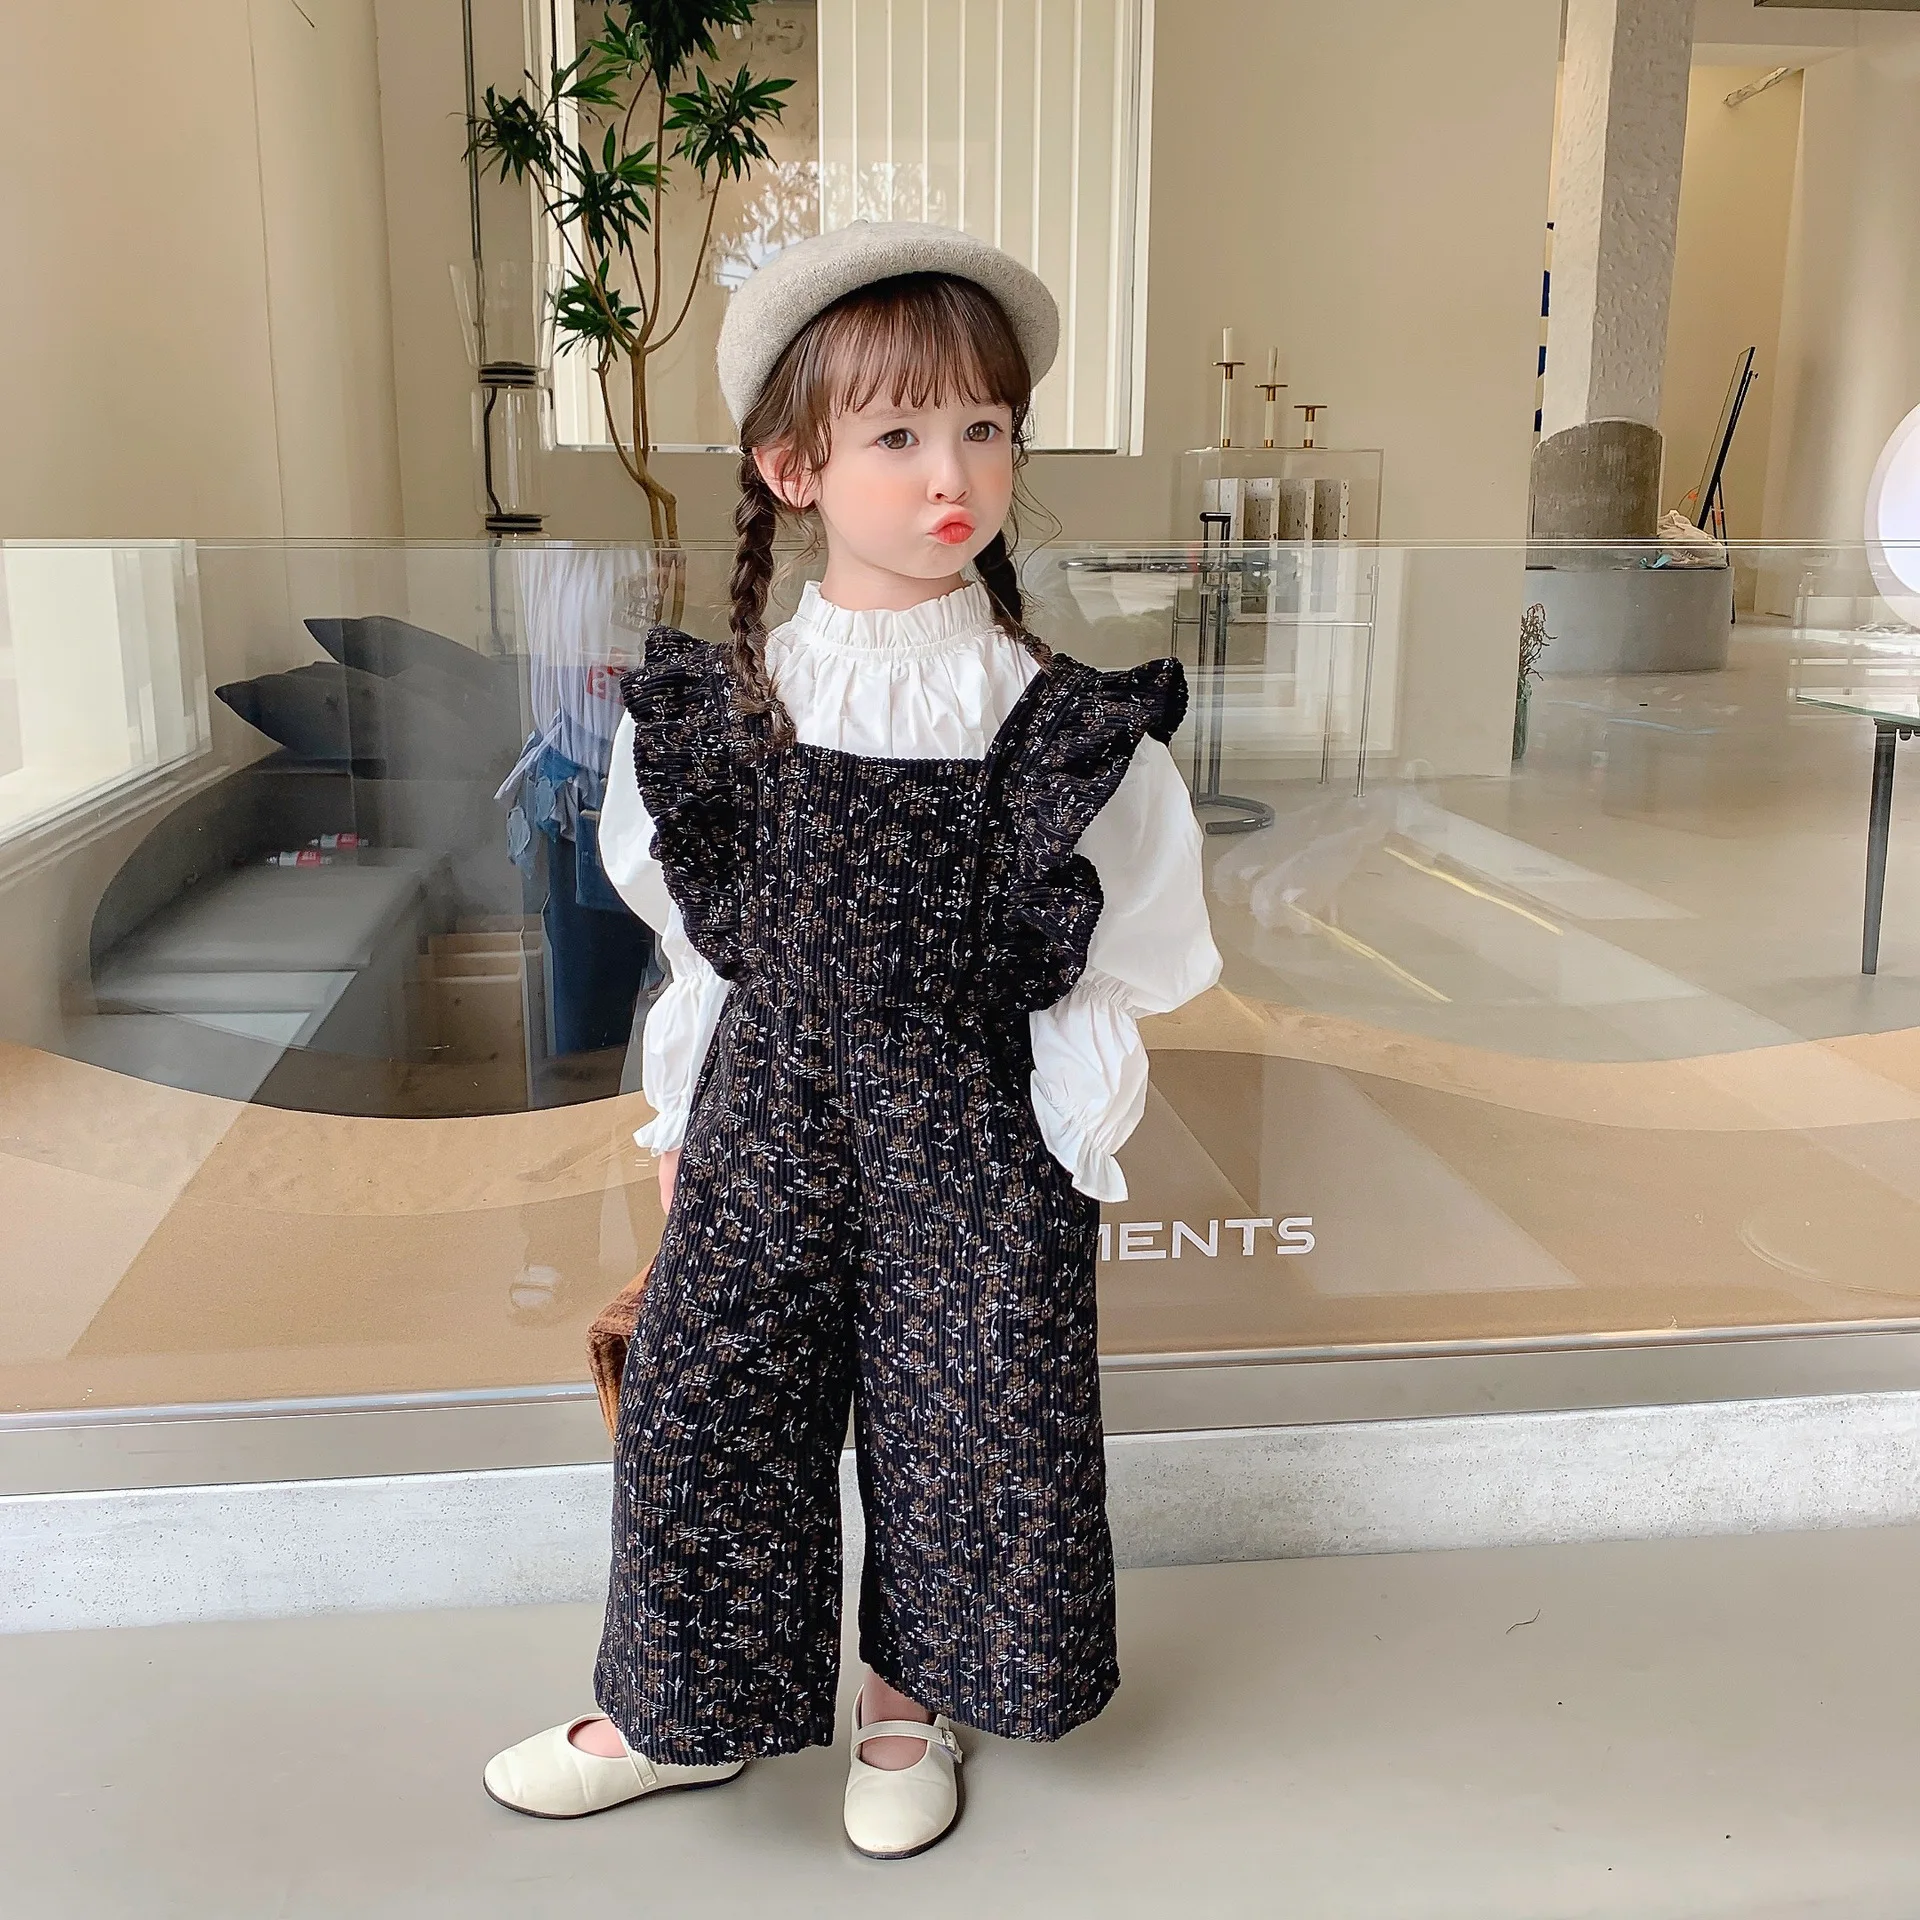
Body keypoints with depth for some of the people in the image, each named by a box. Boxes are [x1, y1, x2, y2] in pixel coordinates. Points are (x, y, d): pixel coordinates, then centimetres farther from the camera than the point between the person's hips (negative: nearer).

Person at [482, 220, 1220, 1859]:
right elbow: (695, 944, 5)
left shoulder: (1060, 720, -9)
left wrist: (1073, 1156, -2)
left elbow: (1110, 968, -2)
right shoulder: (717, 706, -4)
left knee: (957, 1423, 10)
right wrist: (678, 1125, 9)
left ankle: (909, 1703, 39)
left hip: (975, 1137, -1)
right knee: (707, 1409, 9)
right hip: (768, 1123, 2)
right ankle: (690, 1709, 35)